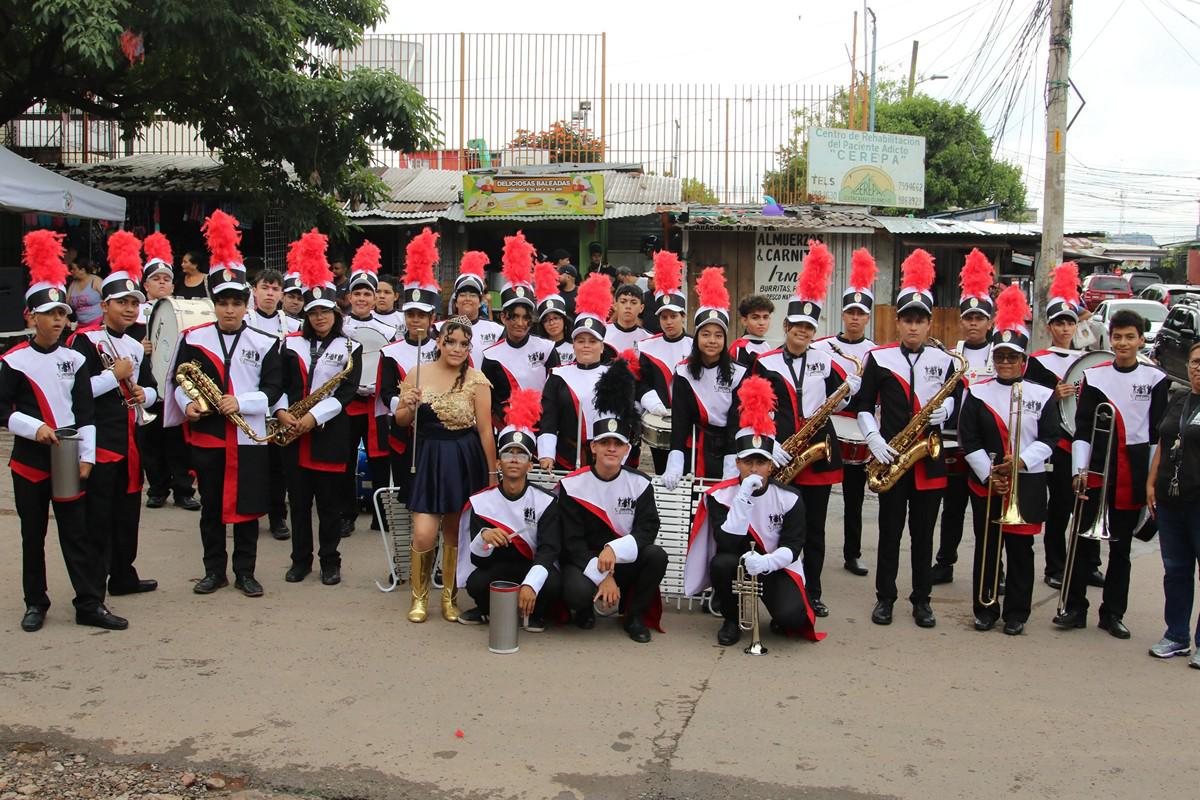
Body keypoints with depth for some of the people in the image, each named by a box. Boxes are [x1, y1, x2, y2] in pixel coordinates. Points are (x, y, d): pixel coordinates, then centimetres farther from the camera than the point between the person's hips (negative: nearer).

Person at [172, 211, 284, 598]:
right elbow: (179, 379, 7)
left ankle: (245, 571, 17)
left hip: (249, 437, -1)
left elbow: (273, 387, -4)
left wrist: (241, 402, -19)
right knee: (211, 506, 9)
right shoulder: (193, 339, 3)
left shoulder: (265, 343, 0)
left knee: (247, 505, 5)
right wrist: (187, 403, -12)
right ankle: (214, 570, 22)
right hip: (206, 435, 1)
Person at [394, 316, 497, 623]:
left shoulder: (476, 379, -4)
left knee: (455, 531, 10)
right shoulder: (418, 374, 2)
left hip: (465, 461, -1)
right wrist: (408, 406, -12)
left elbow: (485, 429, -4)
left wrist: (492, 472, -3)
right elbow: (401, 421, 10)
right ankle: (419, 597, 16)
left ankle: (450, 597, 27)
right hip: (427, 459, 1)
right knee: (424, 534, -7)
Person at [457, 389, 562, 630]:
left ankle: (534, 613, 3)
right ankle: (489, 609, 6)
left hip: (533, 569, -1)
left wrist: (530, 584, -39)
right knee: (476, 583, -31)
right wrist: (483, 538, -35)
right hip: (495, 571, 1)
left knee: (553, 584, -33)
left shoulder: (546, 501, -9)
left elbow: (548, 550, -20)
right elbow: (476, 559, -10)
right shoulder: (481, 501, -5)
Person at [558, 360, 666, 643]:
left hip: (625, 564, 3)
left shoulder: (640, 484, -2)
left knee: (656, 555, -27)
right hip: (583, 563, -2)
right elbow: (572, 541, -11)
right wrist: (602, 576, -21)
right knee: (578, 592, -35)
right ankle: (585, 610, 6)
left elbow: (647, 529, -12)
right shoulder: (572, 485, -8)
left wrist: (614, 550, -30)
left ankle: (635, 616, -3)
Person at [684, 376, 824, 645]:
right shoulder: (719, 496, -11)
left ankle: (783, 616, 12)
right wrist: (743, 497, -30)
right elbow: (727, 543, -23)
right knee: (722, 563, -35)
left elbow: (792, 546, -12)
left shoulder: (790, 498, -9)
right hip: (736, 562, 1)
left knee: (791, 616, -29)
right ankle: (731, 619, -6)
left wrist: (766, 562, -33)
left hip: (775, 566, -1)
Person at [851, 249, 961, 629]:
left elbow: (956, 397, 14)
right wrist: (873, 439, -11)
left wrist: (945, 409, -9)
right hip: (891, 455, -1)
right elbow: (863, 405, 3)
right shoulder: (878, 358, 1)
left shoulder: (944, 361, 4)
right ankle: (885, 597, 16)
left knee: (923, 532, 9)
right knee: (890, 530, 5)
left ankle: (921, 600, 19)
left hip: (930, 457, 1)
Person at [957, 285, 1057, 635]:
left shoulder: (1042, 395, 1)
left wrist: (1020, 462, -16)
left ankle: (1016, 612, 16)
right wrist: (989, 474, -11)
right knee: (986, 547, 7)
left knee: (1020, 549, 5)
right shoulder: (977, 393, 1)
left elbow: (1048, 438, -2)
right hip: (985, 483, 1)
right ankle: (985, 608, 18)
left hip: (1027, 485, 0)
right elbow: (968, 439, -3)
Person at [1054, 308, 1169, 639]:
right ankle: (1075, 608, 10)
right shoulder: (1093, 376, 1)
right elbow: (1082, 428, 0)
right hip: (1096, 471, 0)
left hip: (1134, 475, 0)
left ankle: (1113, 614, 18)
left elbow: (1159, 432, 3)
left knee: (1121, 545, 9)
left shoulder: (1156, 379, 2)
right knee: (1084, 540, 0)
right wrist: (1079, 469, -9)